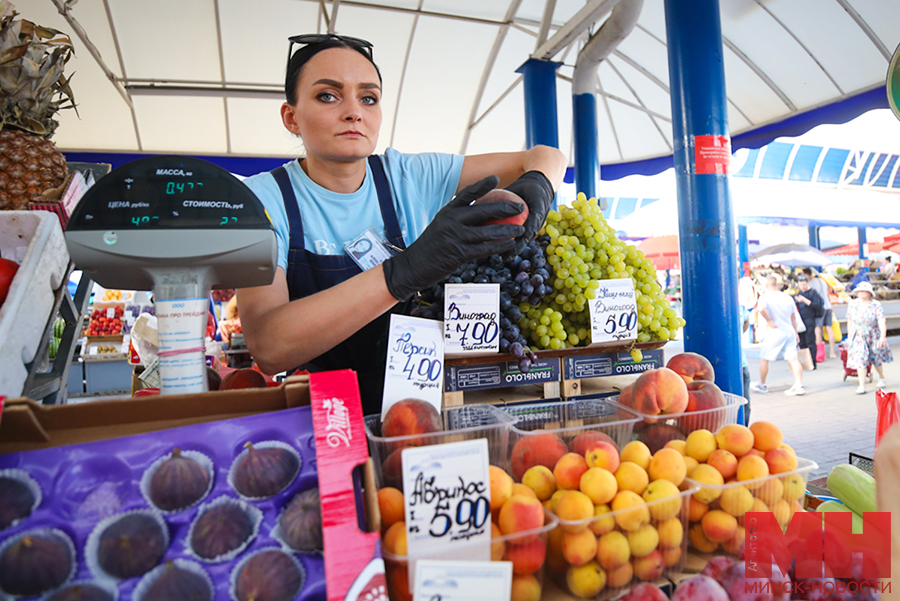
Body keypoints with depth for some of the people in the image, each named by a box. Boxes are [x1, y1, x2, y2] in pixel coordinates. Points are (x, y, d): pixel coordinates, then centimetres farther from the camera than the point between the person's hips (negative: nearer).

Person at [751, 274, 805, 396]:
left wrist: (769, 321, -16)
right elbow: (793, 317, 16)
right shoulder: (787, 297, 10)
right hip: (789, 331, 6)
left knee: (764, 358, 8)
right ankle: (799, 385, -3)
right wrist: (795, 332, 23)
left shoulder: (766, 296, -9)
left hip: (775, 332, -5)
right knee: (793, 359, 4)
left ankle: (761, 385, 17)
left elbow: (761, 309, -30)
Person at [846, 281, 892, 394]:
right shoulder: (853, 304, -4)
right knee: (860, 360, -9)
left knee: (876, 359, 15)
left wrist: (883, 336, -33)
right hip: (858, 337, 1)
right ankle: (862, 386, -7)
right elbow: (850, 321, 6)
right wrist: (849, 336, 10)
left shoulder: (876, 305, -13)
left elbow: (882, 322, -21)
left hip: (873, 337, -1)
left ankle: (881, 378, 43)